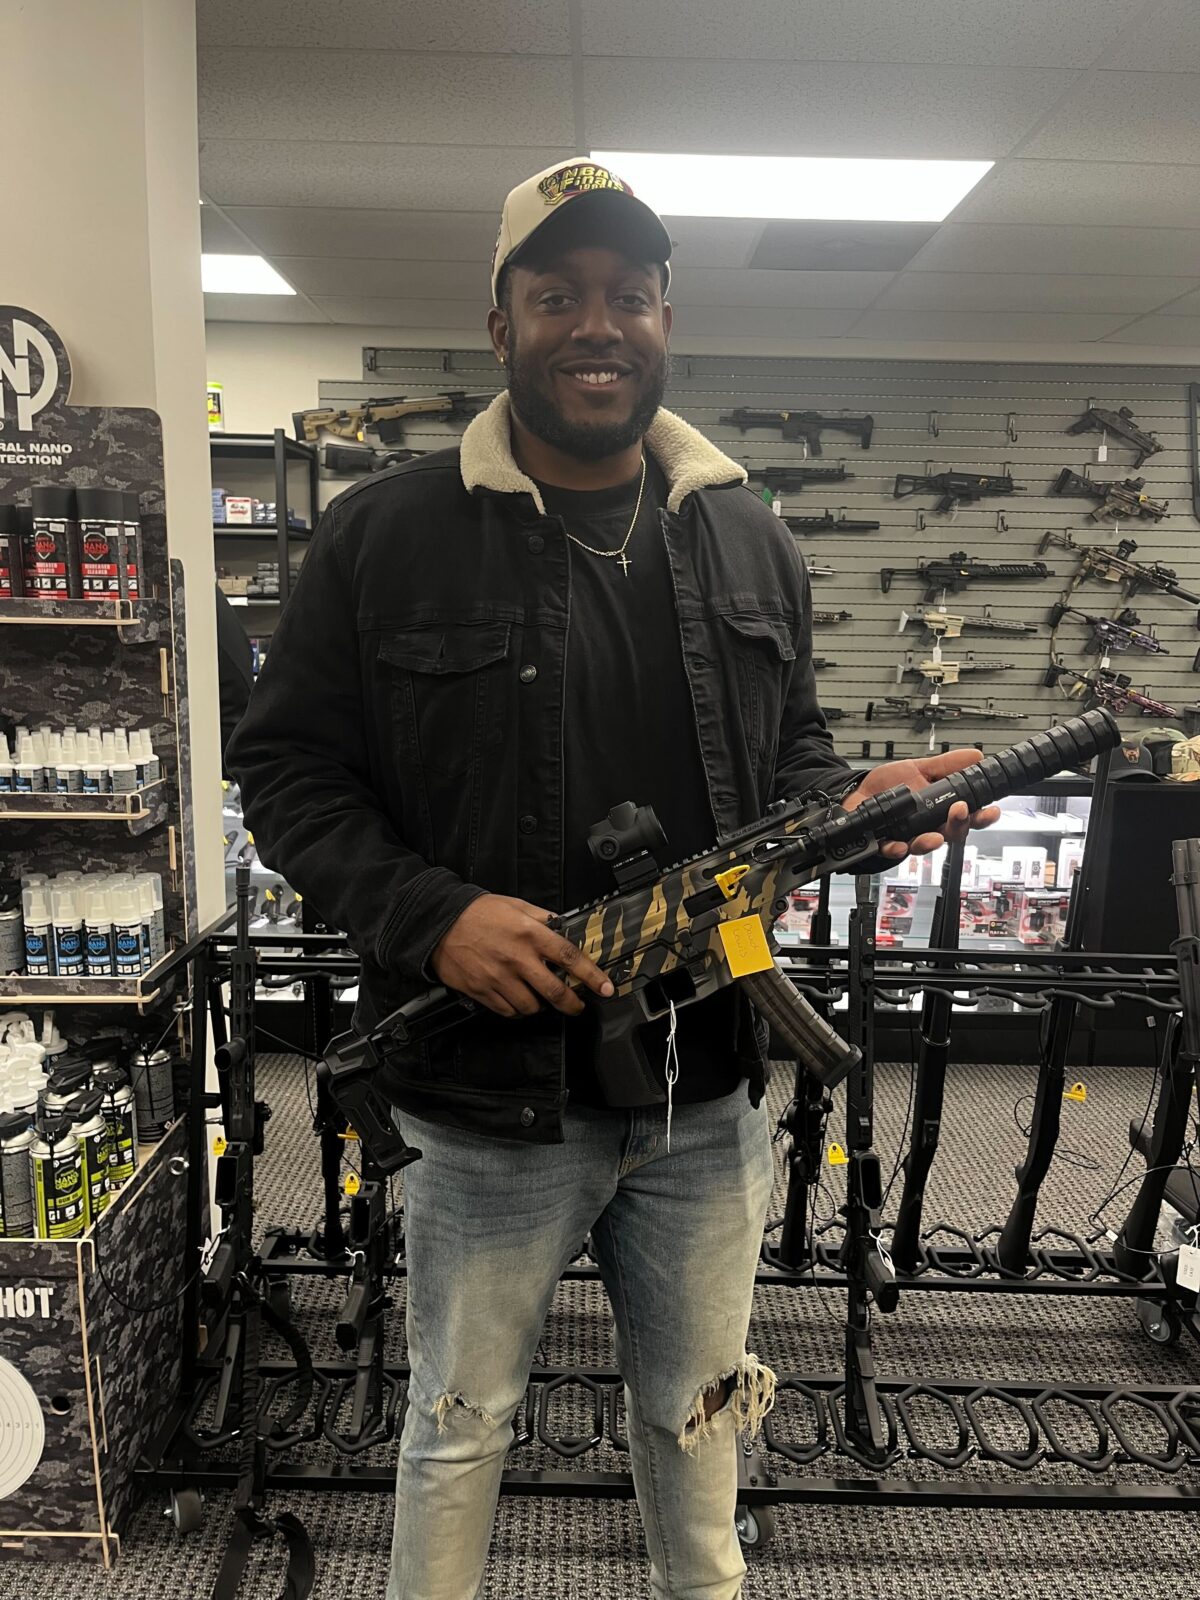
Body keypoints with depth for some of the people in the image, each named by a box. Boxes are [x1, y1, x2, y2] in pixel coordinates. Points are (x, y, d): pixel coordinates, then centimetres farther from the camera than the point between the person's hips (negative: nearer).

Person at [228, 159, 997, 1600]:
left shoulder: (748, 540, 5)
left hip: (710, 1095, 4)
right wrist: (433, 916, -20)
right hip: (492, 1100, -3)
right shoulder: (384, 538, -7)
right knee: (460, 1425, 20)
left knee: (697, 1411, 25)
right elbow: (285, 767, -5)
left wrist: (853, 801, -10)